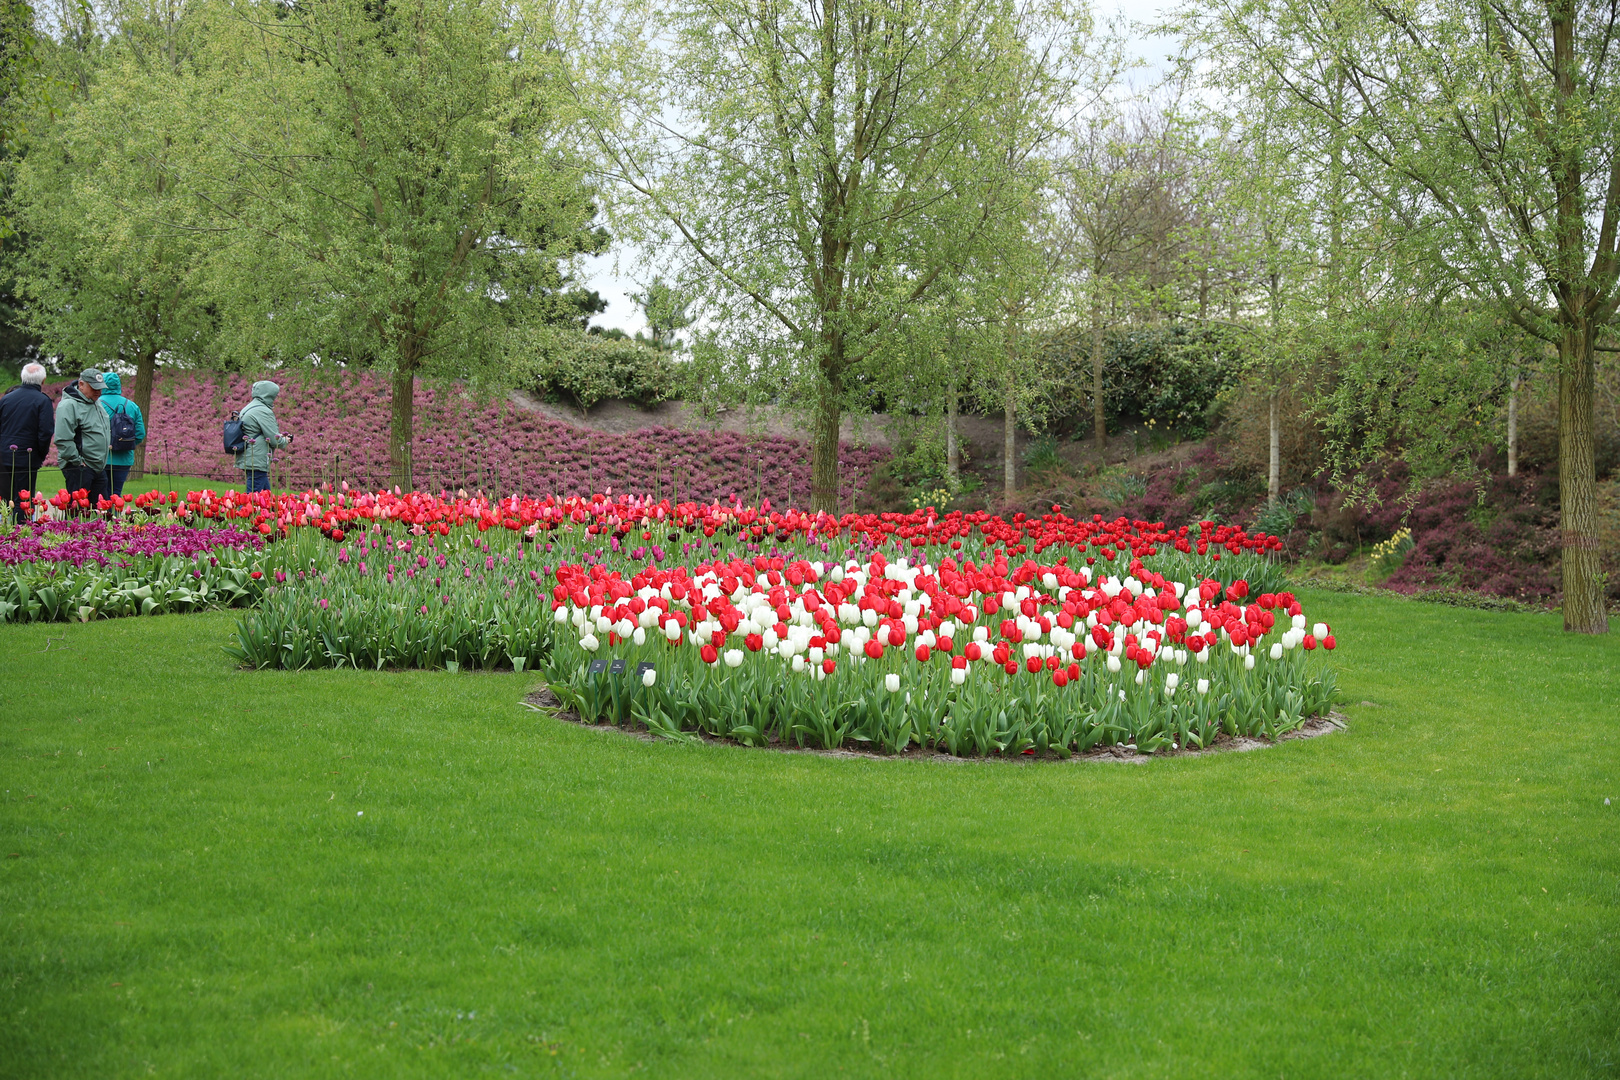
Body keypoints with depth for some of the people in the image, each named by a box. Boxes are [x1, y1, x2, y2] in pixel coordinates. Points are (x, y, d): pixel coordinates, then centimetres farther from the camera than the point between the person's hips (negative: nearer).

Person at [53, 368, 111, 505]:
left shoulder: (97, 404, 15)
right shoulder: (69, 405, -15)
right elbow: (63, 440, -22)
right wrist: (78, 461, -19)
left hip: (99, 468, 9)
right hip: (78, 469, -9)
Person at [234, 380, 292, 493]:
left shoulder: (247, 409, 17)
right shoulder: (264, 412, -13)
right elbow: (275, 441, -16)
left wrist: (279, 436, 17)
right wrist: (285, 441, 6)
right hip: (256, 462, -10)